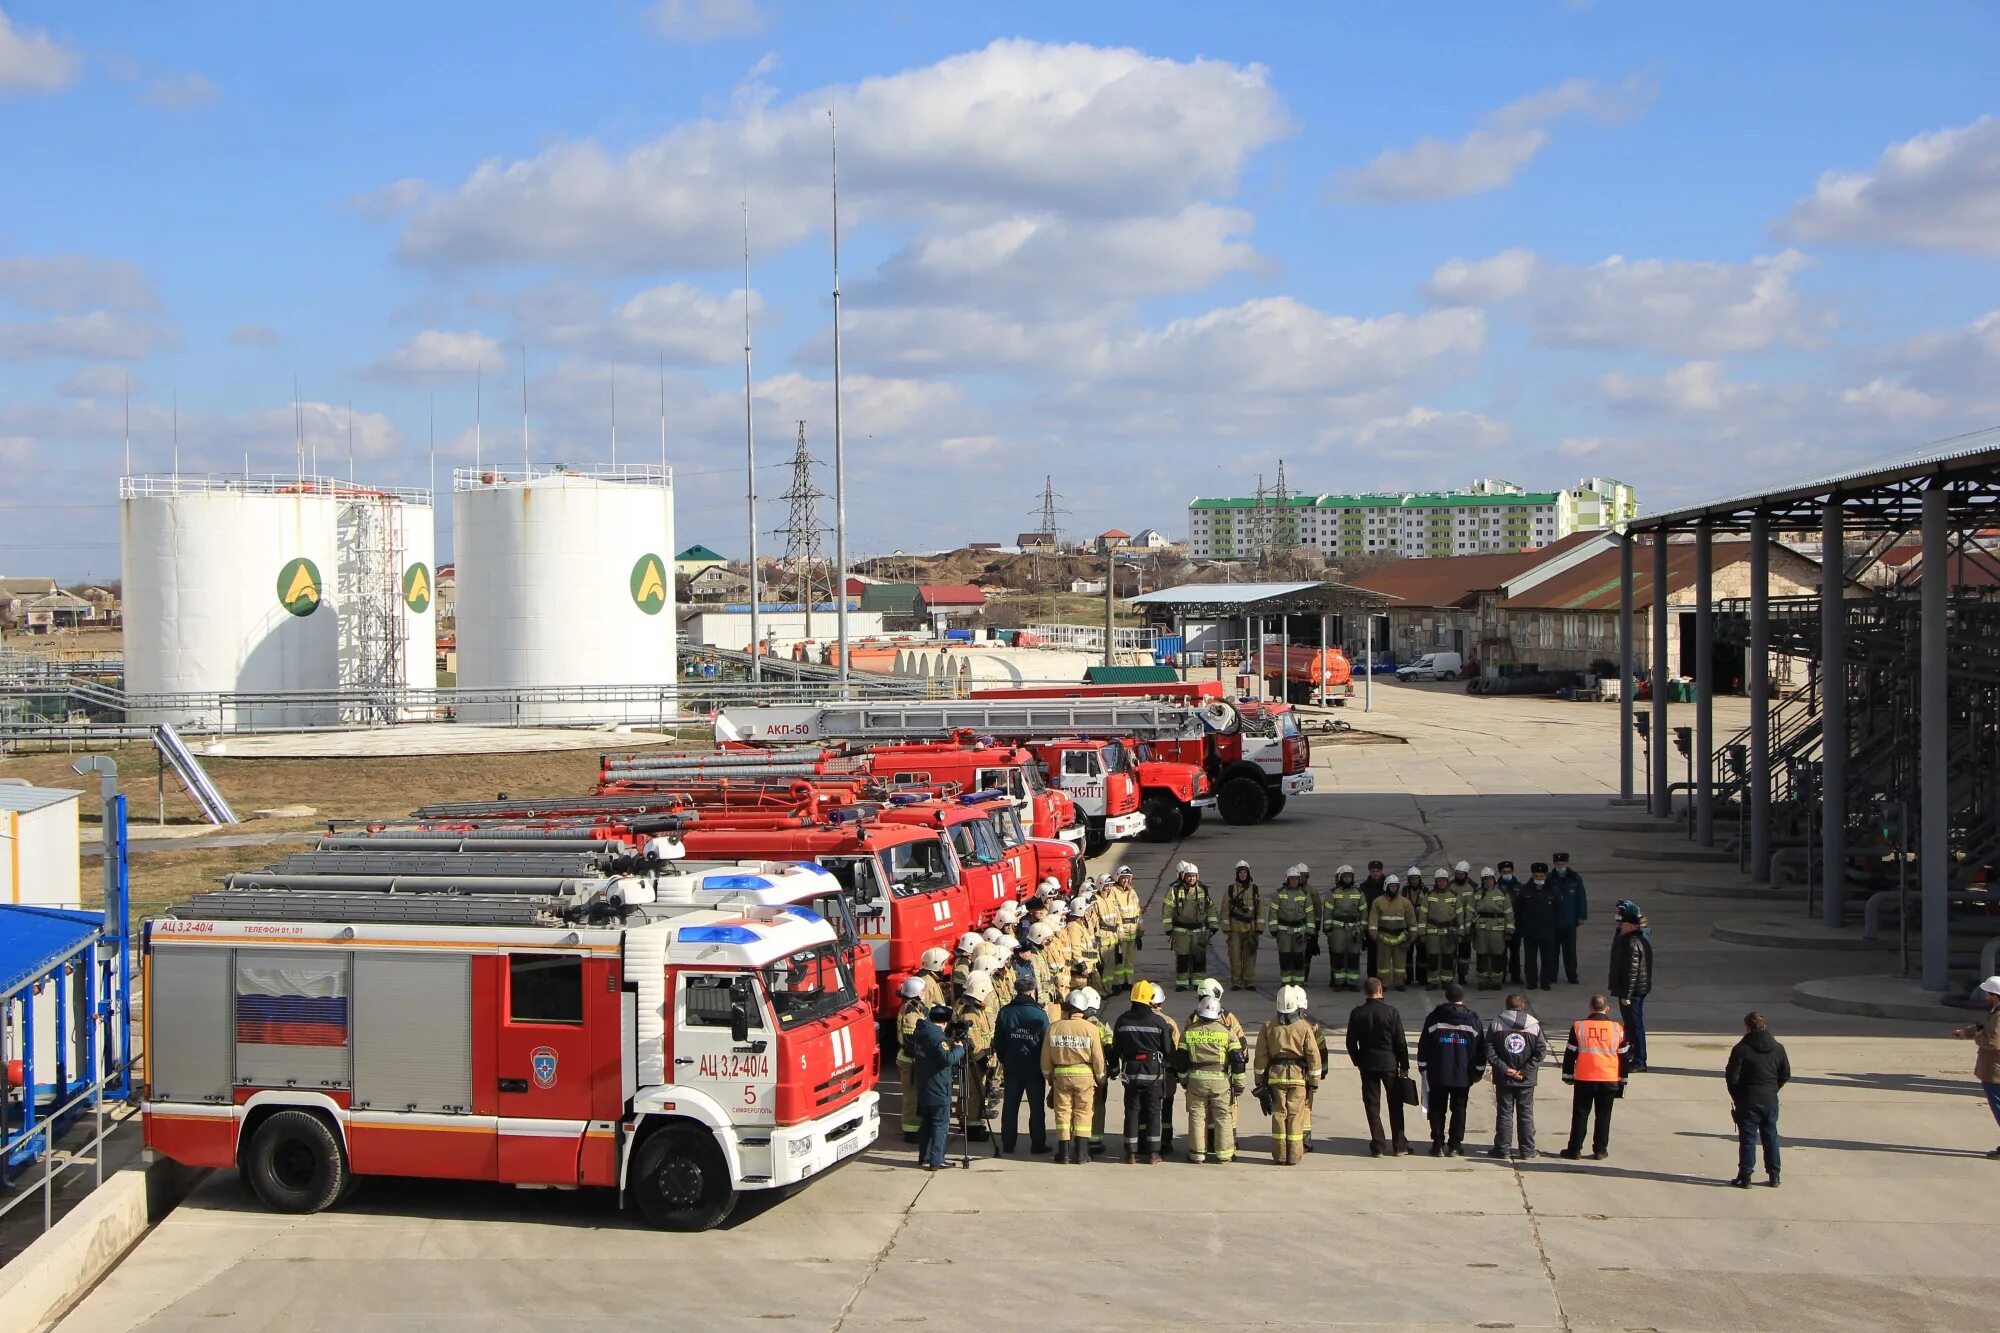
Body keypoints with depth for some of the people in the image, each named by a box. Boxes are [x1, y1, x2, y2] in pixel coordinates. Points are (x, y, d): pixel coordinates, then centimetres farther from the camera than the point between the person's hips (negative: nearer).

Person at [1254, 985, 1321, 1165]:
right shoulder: (1305, 1027, -5)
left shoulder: (1269, 1027, 1)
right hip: (1298, 1075, -2)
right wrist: (1314, 1080, 4)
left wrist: (1260, 1080, 11)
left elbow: (1261, 1056, 4)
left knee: (1279, 1114, 6)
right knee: (1295, 1115, 3)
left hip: (1275, 1075, 2)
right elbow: (1313, 1056, -5)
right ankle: (1294, 1155, 4)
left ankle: (1279, 1155, 8)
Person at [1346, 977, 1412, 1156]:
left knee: (1372, 1106, 7)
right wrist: (1404, 1066, 1)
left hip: (1367, 1065, 1)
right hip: (1390, 1064, -1)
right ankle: (1399, 1145, 11)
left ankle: (1377, 1146, 5)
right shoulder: (1391, 1011, -8)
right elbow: (1401, 1041, -6)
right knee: (1395, 1106, 9)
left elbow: (1351, 1042, 1)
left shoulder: (1357, 1013, -3)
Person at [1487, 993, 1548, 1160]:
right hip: (1527, 1080, 0)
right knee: (1526, 1114, 8)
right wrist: (1526, 1071, -8)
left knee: (1504, 1113, 6)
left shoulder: (1496, 1024, -2)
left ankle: (1502, 1148, 7)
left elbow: (1489, 1050, -8)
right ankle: (1526, 1149, 10)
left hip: (1503, 1079, 0)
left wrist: (1503, 1068, -9)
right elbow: (1541, 1051, -7)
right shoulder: (1534, 1024, -2)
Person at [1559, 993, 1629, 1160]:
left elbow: (1570, 1053, 1)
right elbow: (1623, 1056, 7)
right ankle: (1600, 1150, 10)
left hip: (1584, 1080, -1)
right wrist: (1621, 1081, 16)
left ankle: (1575, 1149, 9)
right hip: (1609, 1080, 1)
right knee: (1603, 1116, 9)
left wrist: (1567, 1076, 12)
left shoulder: (1579, 1026, -3)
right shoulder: (1617, 1027, 2)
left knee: (1580, 1115, 7)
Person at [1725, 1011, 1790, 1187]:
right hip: (1770, 1100, 4)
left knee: (1747, 1139, 2)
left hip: (1748, 1101, -4)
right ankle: (1774, 1176, 17)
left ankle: (1745, 1177, 4)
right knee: (1770, 1137, 14)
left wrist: (1736, 1096, 4)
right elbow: (1785, 1075, 7)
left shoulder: (1741, 1049, -14)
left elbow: (1732, 1077, -13)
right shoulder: (1777, 1048, 2)